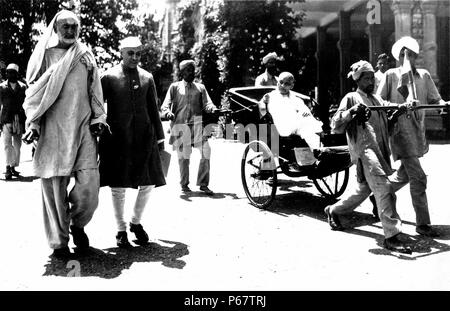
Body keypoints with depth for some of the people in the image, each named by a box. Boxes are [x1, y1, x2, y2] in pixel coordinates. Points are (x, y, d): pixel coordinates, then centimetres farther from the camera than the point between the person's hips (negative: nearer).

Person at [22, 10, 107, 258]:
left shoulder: (86, 56, 14)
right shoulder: (44, 55, 7)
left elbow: (95, 91, 17)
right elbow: (33, 93, 7)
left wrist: (98, 117, 5)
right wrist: (33, 123, -3)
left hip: (83, 128, 2)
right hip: (53, 130, -1)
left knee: (89, 183, -9)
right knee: (54, 186, 0)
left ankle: (77, 224, 19)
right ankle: (59, 241, 15)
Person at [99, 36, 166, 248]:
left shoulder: (147, 78, 8)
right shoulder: (109, 77, -1)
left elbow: (154, 110, 12)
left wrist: (159, 137, 11)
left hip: (143, 137, 3)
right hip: (117, 138, -3)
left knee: (149, 183, 3)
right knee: (118, 186, 3)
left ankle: (136, 222, 26)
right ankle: (121, 230, 21)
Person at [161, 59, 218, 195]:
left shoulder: (200, 87, 18)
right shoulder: (174, 87, 12)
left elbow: (207, 103, 8)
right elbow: (165, 104, 5)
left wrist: (212, 108, -16)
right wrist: (167, 112, -18)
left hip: (197, 124, 1)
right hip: (180, 124, -1)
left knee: (206, 152, -11)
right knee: (183, 156, 2)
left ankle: (203, 184, 0)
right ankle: (184, 184, 18)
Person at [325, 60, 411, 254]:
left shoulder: (377, 100, 21)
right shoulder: (351, 98, -1)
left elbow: (386, 123, 26)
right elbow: (335, 126, -8)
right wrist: (351, 111, -24)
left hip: (380, 150, 8)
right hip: (364, 149, -8)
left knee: (363, 189, 18)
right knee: (384, 190, -17)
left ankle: (333, 211, 38)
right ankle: (392, 236, -13)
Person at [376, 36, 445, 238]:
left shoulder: (424, 76, 8)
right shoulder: (391, 75, -2)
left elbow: (435, 100, 8)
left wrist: (442, 104, -14)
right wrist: (394, 107, -21)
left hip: (418, 130, 6)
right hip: (400, 129, -6)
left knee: (405, 173, 17)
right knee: (418, 177, -8)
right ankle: (422, 224, 1)